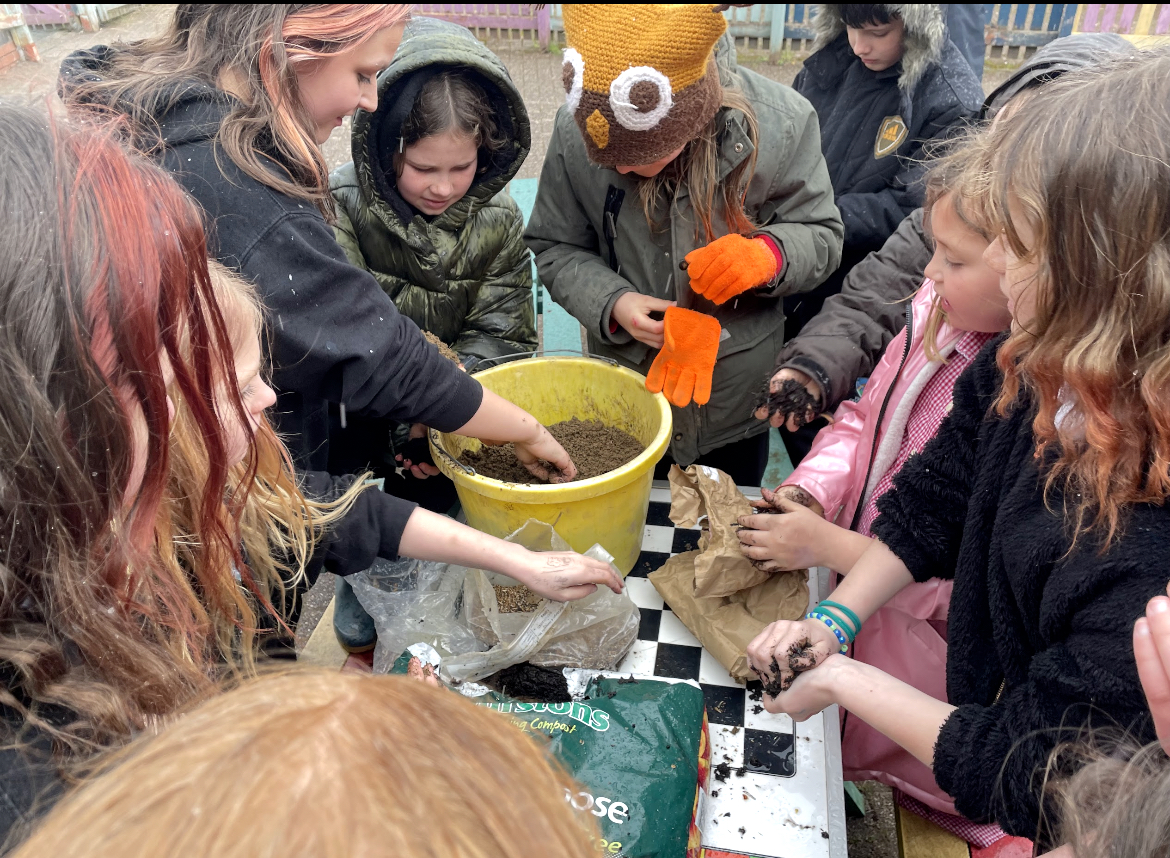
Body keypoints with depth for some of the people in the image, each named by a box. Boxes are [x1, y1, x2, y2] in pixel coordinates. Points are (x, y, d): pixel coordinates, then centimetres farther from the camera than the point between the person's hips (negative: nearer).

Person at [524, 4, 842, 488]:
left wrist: (771, 254, -29)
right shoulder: (576, 129, -15)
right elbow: (554, 249, -4)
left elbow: (821, 236, -7)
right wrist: (611, 302, -22)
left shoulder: (781, 122, -17)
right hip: (623, 400, 1)